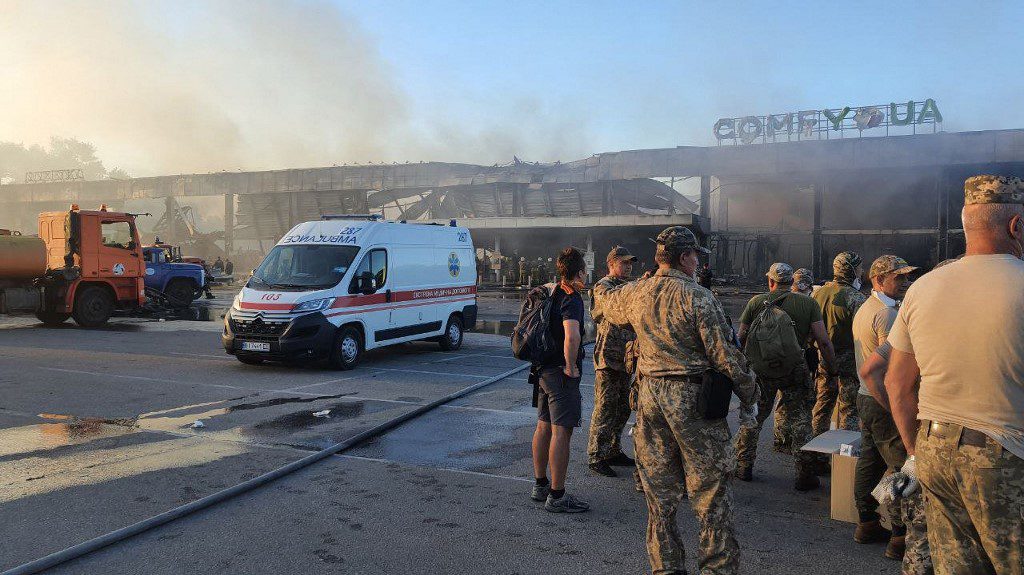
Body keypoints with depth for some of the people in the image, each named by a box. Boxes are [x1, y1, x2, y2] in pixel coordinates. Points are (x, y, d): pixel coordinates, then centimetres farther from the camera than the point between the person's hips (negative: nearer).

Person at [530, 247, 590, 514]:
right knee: (561, 431, -4)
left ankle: (540, 485, 27)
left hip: (544, 369, 9)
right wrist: (571, 366, -22)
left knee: (544, 427, 16)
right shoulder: (571, 298, -19)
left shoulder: (552, 292, 8)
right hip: (562, 373, -9)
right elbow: (572, 335, -36)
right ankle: (556, 496, 2)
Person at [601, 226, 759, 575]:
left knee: (659, 490, 14)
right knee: (711, 492, 5)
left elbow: (607, 306, 29)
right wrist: (749, 398, 0)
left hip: (650, 395, 6)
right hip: (692, 398, -5)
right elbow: (725, 354, -12)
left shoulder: (635, 294, 5)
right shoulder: (697, 297, -11)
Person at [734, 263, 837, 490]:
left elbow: (742, 338, 2)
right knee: (800, 420, 9)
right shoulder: (808, 303, 0)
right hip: (795, 368, -1)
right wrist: (832, 368, 4)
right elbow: (823, 341, -6)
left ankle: (744, 467, 23)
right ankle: (805, 475, 11)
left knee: (752, 417, 14)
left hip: (761, 367, 1)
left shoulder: (756, 302, 1)